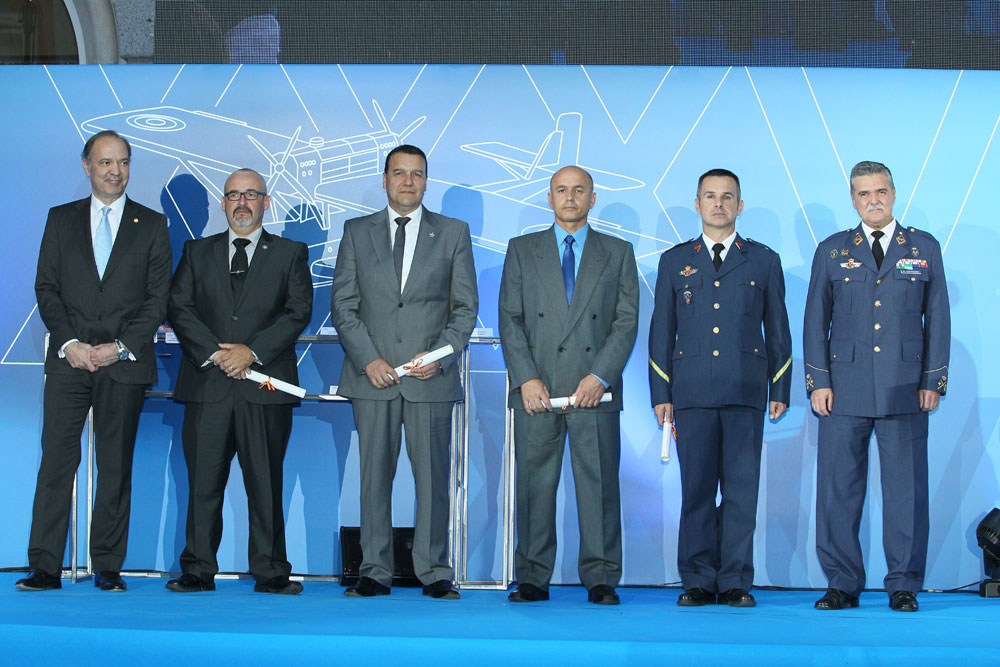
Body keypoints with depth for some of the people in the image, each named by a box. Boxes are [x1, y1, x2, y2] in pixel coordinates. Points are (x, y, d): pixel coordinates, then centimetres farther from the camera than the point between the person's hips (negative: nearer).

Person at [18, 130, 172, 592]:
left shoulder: (152, 225, 9)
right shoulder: (61, 220, 13)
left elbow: (157, 298, 3)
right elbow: (46, 288, 7)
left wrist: (119, 347, -8)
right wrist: (70, 343, -7)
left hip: (125, 363, -1)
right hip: (68, 361, 1)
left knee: (116, 466, 2)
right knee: (56, 461, -4)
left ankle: (108, 567, 7)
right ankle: (45, 567, -1)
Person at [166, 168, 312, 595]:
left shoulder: (290, 254, 12)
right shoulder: (197, 252, 17)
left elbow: (298, 311, 1)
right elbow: (180, 308, 6)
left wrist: (253, 350, -11)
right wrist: (214, 353, -9)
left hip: (265, 384, -1)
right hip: (207, 384, 1)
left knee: (265, 484, -1)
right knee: (203, 483, 1)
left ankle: (270, 572, 5)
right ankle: (198, 571, 8)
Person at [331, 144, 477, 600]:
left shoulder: (453, 233, 10)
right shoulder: (356, 232, 12)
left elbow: (465, 307, 7)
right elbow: (343, 305, 7)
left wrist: (440, 356, -8)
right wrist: (368, 359, -6)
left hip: (431, 376, -1)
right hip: (373, 375, 1)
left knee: (432, 476, -2)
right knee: (374, 476, 2)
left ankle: (434, 574, 4)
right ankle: (375, 573, 8)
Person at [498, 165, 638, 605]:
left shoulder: (618, 253, 12)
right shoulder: (522, 250, 14)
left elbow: (627, 321, 4)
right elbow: (510, 319, 6)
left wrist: (600, 377, -9)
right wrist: (526, 378, -7)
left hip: (594, 390, 0)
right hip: (536, 391, 1)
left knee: (599, 483, -1)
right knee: (533, 484, 0)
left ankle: (600, 579, 5)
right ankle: (532, 578, 7)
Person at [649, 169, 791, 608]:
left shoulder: (764, 261, 12)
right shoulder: (675, 261, 14)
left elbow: (778, 330, 13)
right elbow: (661, 331, 12)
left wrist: (780, 390, 6)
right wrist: (660, 394, 5)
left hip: (745, 391, 0)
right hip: (691, 392, 1)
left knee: (742, 490, -2)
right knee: (696, 489, 0)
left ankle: (736, 583, 5)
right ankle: (698, 582, 7)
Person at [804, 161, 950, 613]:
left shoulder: (924, 248, 10)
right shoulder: (832, 251, 11)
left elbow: (938, 318, 9)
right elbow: (815, 321, 9)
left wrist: (934, 381, 1)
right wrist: (817, 382, 0)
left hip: (905, 389, 0)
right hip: (845, 387, 1)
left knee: (906, 487, 0)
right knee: (838, 487, 0)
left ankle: (904, 585, 9)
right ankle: (842, 584, 9)